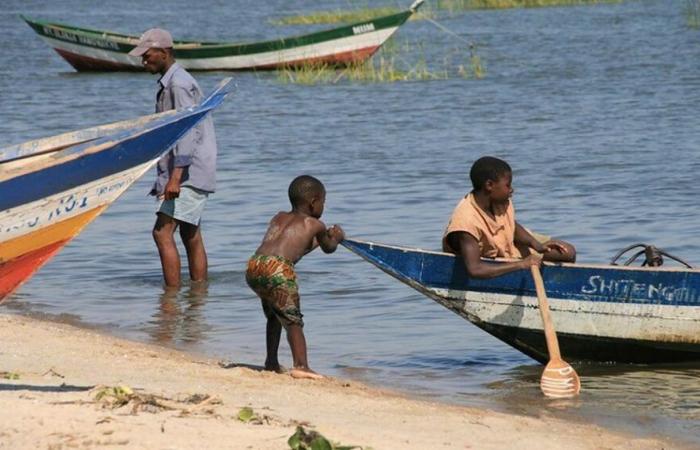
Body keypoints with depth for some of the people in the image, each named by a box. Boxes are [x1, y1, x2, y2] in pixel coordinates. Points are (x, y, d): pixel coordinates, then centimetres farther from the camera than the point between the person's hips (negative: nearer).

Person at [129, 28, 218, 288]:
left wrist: (176, 177, -28)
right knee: (191, 237, 12)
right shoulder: (168, 83, 19)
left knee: (163, 232, -17)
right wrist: (171, 177, 24)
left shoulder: (179, 84, -14)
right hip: (186, 176, 11)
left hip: (189, 173, -11)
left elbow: (188, 132, -23)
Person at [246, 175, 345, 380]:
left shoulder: (279, 218, 30)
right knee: (293, 320, -4)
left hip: (253, 267, 6)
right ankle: (300, 365, -21)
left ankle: (271, 362, 34)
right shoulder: (315, 225, 15)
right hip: (277, 269, -6)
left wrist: (324, 236, 55)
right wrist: (336, 237, 55)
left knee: (274, 316, 26)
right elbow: (328, 248, 33)